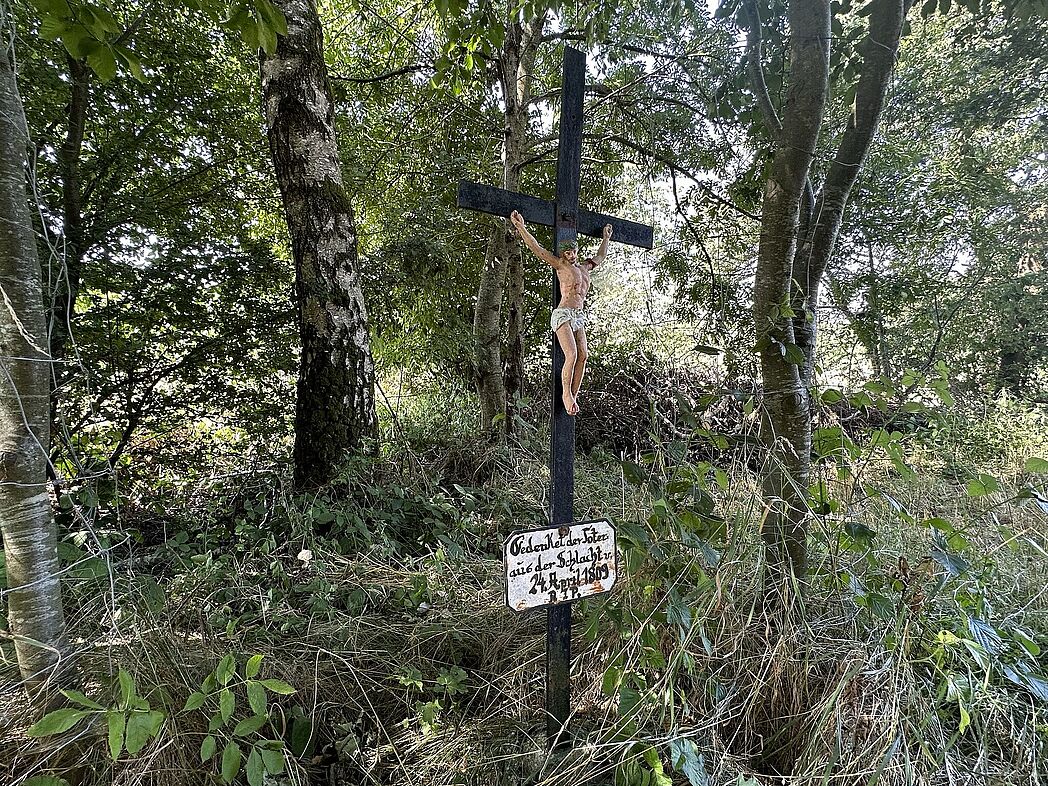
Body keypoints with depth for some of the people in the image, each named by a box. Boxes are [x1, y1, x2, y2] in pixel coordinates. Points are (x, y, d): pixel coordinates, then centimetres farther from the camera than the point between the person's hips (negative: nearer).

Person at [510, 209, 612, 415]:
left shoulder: (583, 267, 21)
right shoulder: (561, 266, 3)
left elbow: (600, 257, 41)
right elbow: (538, 249, -4)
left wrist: (606, 238, 50)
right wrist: (521, 228, -12)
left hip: (579, 316, 7)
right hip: (563, 314, -7)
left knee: (582, 356, -7)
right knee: (571, 355, -18)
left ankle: (573, 395, -4)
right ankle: (566, 394, -6)